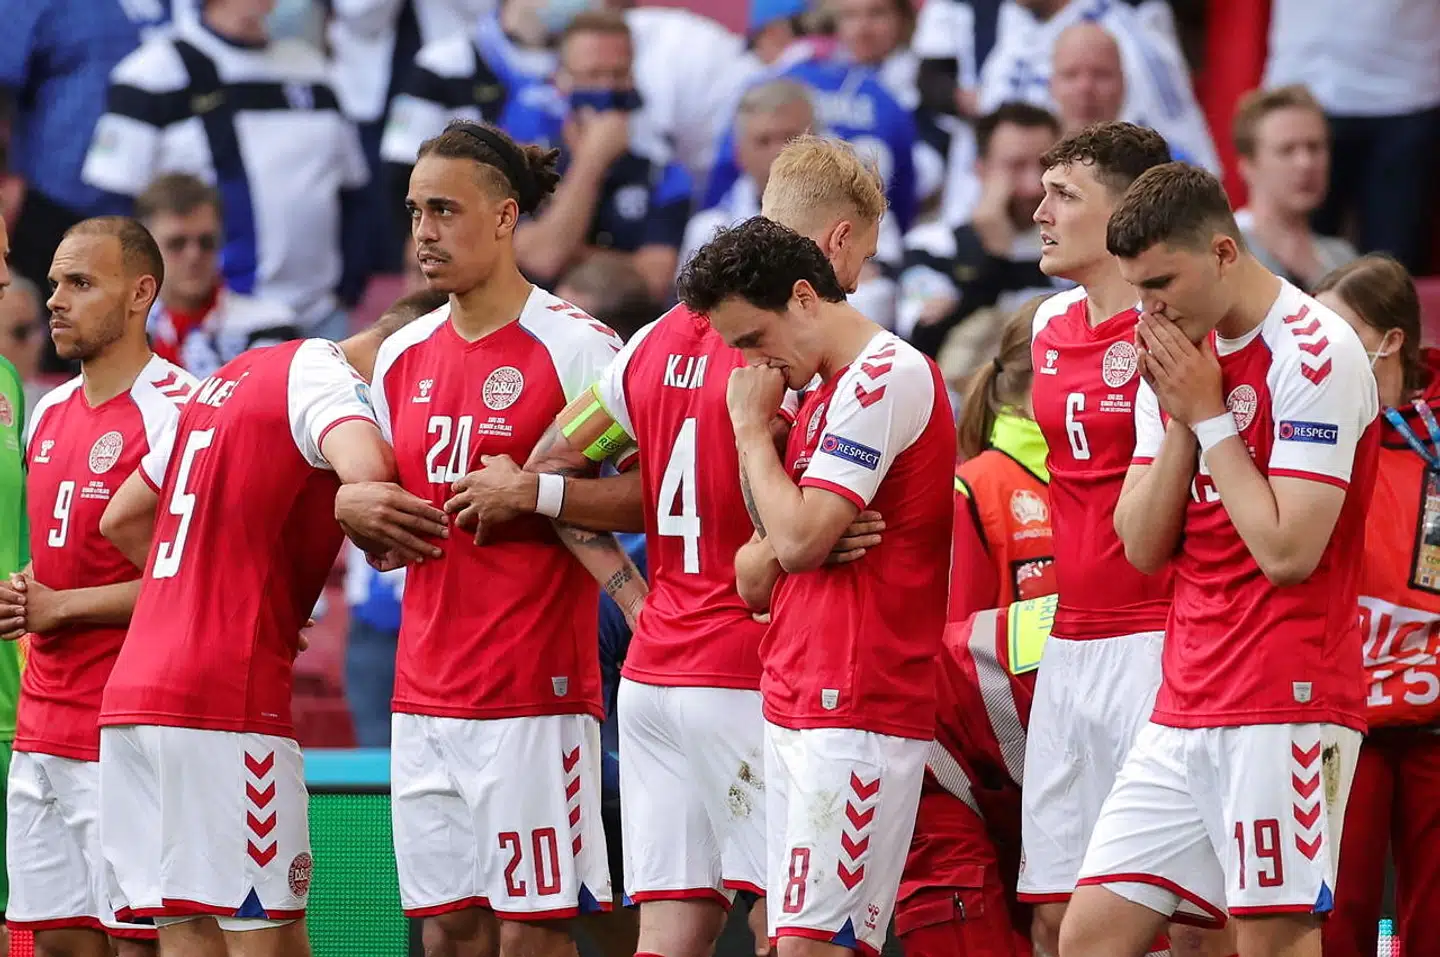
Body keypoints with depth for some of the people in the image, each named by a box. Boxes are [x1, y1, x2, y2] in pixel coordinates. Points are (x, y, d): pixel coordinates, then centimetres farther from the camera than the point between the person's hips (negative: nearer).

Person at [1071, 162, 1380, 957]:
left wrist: (1208, 414, -12)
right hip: (1185, 706, 8)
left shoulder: (1314, 353, -12)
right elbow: (1142, 546, 10)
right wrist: (1179, 419, -4)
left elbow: (1289, 550, -19)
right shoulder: (1182, 354, 13)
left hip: (1285, 707, -8)